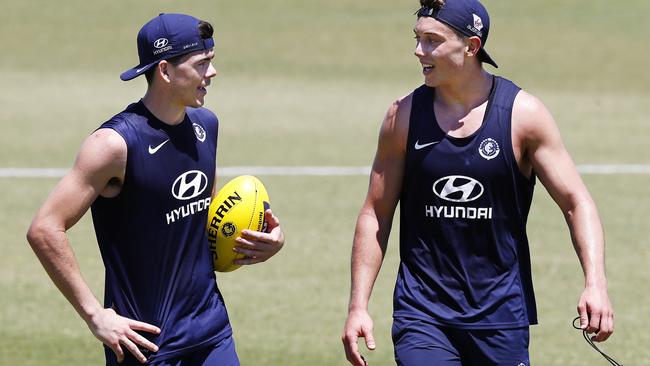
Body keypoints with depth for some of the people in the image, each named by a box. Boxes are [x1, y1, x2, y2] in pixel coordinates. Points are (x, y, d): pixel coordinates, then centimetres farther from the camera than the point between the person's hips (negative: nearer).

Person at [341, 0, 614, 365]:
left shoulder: (523, 114, -5)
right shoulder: (404, 117, 0)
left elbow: (576, 202, -3)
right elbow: (376, 215, 6)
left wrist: (595, 283, -18)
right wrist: (358, 306, 0)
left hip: (501, 314, 0)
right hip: (422, 313, 0)